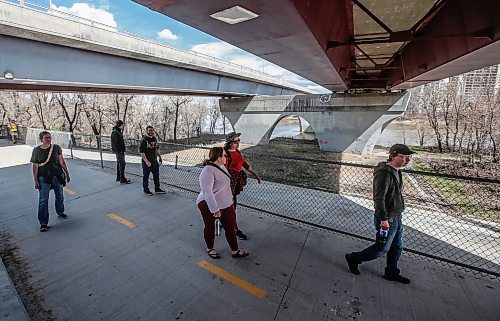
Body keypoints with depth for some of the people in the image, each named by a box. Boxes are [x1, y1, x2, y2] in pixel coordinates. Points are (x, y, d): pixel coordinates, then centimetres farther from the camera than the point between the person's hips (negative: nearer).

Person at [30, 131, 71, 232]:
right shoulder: (36, 150, -7)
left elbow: (62, 161, 3)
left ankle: (60, 212, 41)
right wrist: (36, 181, -5)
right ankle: (43, 223, 9)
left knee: (60, 196, 17)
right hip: (44, 178, -2)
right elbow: (35, 166, -4)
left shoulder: (56, 147, -3)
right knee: (43, 200, 1)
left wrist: (67, 173, 5)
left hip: (57, 176, 2)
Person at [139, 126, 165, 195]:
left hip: (154, 161, 7)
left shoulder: (154, 139, 8)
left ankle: (157, 189, 27)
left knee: (156, 175, 14)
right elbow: (141, 152, -18)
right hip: (146, 162, -7)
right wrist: (146, 161, -24)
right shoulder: (144, 140, -14)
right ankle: (146, 190, 21)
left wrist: (159, 156, 12)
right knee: (146, 176, 7)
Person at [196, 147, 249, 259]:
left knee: (231, 227, 12)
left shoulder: (221, 167, 4)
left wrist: (231, 201, 23)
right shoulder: (208, 171, -25)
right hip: (209, 205, -8)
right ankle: (210, 249, 39)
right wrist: (215, 209, -29)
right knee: (210, 227, 15)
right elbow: (207, 192, -29)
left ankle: (235, 251, 29)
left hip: (226, 204, 8)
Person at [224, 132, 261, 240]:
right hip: (230, 182, -8)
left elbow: (245, 164, 14)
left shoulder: (237, 152, 7)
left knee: (232, 204, 20)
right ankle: (235, 230, 14)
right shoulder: (226, 154, -19)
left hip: (237, 182, 8)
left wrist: (255, 174, 15)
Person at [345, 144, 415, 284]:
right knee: (382, 248, 4)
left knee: (397, 247, 20)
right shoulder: (384, 173, -24)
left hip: (396, 217, 9)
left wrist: (396, 216, 21)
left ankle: (391, 273, 39)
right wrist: (384, 219, -27)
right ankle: (353, 259, 21)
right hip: (387, 219, -9)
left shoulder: (396, 171, 7)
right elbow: (379, 198, -27)